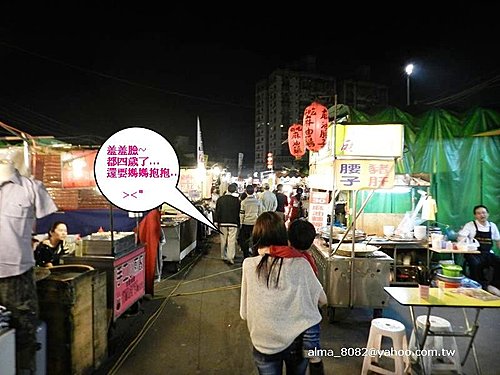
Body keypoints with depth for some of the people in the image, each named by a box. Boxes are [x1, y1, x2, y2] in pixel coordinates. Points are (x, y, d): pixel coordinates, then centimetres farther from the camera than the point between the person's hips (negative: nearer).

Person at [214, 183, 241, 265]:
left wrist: (216, 221, 6)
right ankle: (230, 258, -3)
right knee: (231, 241, 0)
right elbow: (239, 213, 2)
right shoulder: (237, 200, -5)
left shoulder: (220, 199, 0)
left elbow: (217, 211, 2)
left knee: (223, 241, 12)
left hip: (222, 222, 2)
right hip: (233, 223, -2)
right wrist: (238, 223, 12)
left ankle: (224, 257, 20)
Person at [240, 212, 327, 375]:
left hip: (265, 344, -2)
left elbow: (245, 313, -5)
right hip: (297, 341, 2)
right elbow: (322, 299, 0)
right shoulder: (300, 264, -15)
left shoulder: (249, 265, -15)